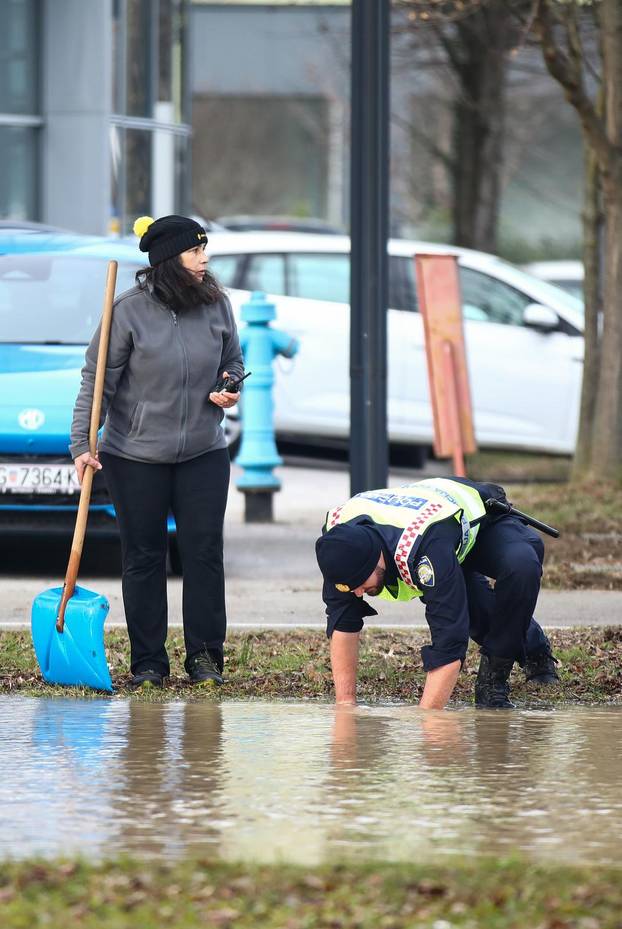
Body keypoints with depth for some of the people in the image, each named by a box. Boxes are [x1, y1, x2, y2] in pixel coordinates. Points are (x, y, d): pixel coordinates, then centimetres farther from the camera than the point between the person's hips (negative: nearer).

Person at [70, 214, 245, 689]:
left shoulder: (216, 305, 0)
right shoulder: (130, 310, -11)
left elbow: (234, 362, 15)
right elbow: (97, 379, -8)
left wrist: (230, 391, -7)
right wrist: (83, 443, -15)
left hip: (204, 453, 3)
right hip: (136, 455, -3)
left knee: (204, 552, 0)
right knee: (143, 558, 4)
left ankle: (205, 656, 8)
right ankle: (148, 663, 11)